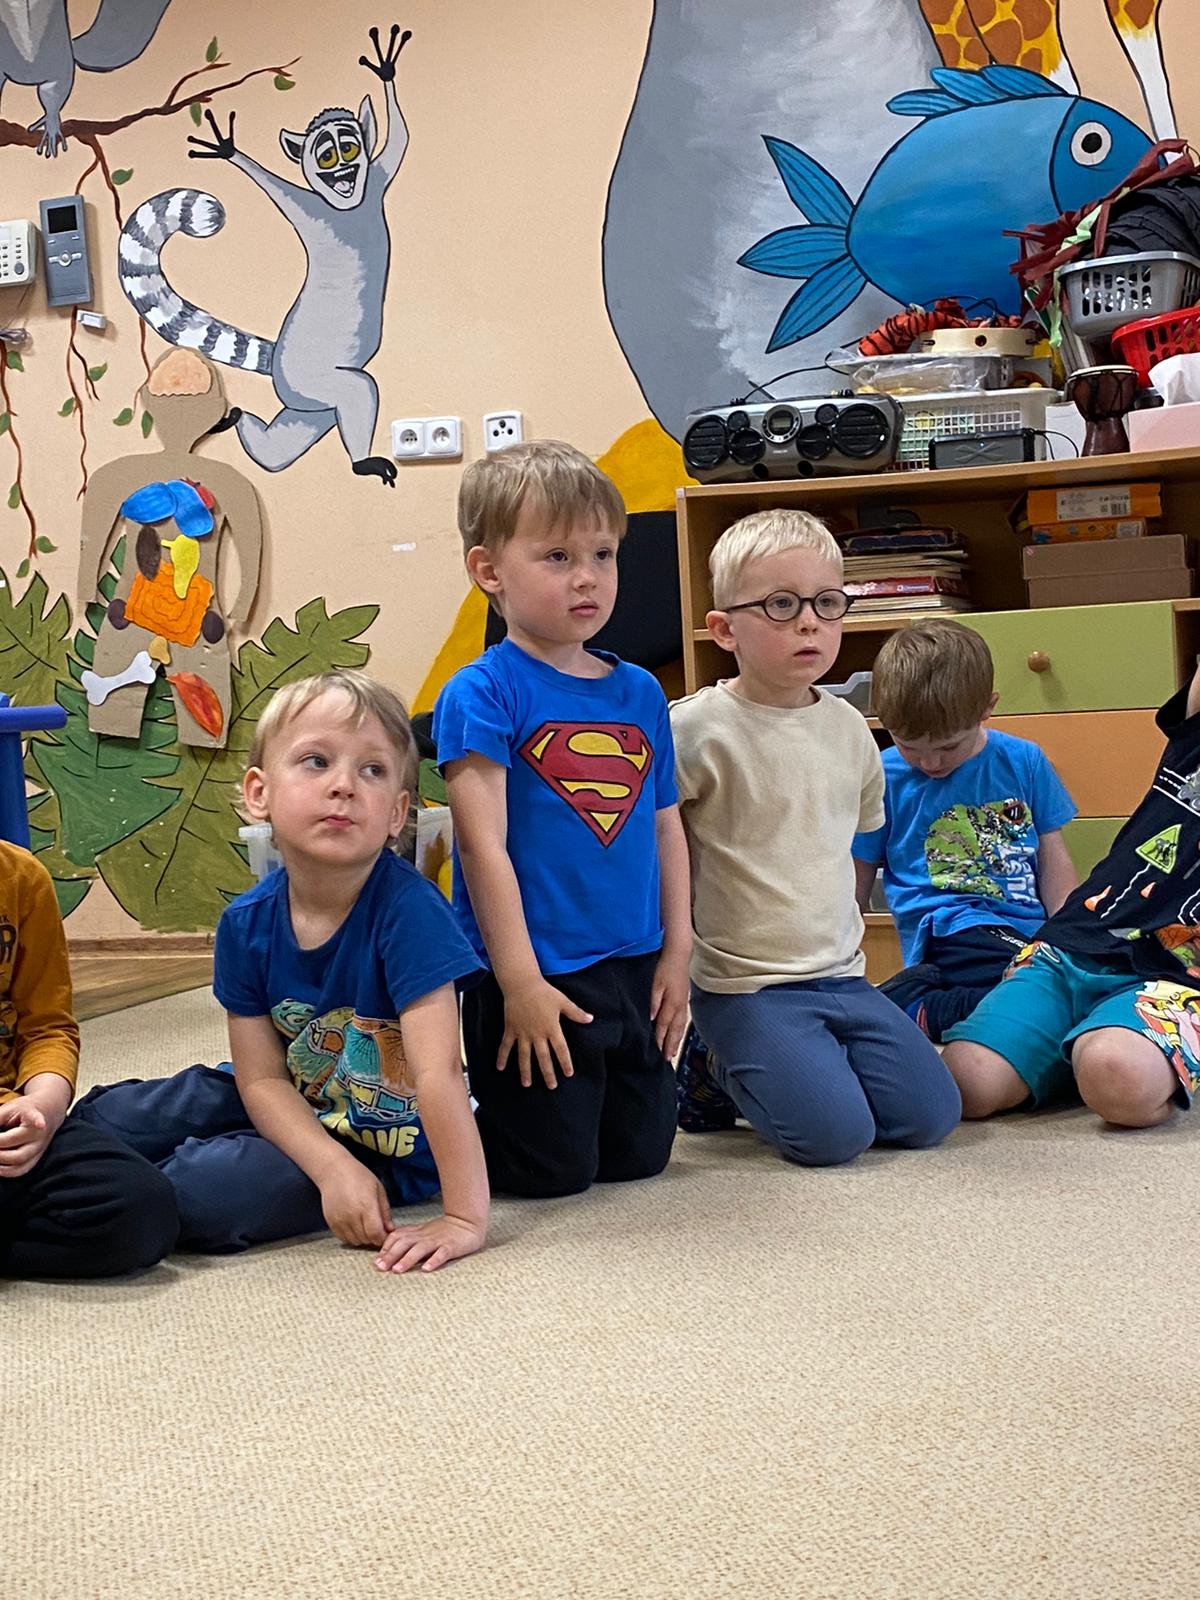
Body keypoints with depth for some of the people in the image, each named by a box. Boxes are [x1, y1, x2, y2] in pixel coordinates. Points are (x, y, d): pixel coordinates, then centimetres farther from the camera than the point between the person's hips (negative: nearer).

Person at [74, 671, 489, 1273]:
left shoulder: (408, 908, -27)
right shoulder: (246, 925, -11)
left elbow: (438, 1072, -31)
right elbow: (262, 1077, -8)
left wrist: (465, 1217, -34)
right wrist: (333, 1168, -24)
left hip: (386, 1149, -5)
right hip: (294, 1113, 5)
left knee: (202, 1190, -25)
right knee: (111, 1118, -2)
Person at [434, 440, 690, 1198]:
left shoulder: (641, 693, 7)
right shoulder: (482, 694, -12)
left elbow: (666, 828, 12)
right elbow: (485, 845, -16)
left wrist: (676, 950, 8)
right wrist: (520, 981, -18)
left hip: (636, 971, 6)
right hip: (538, 978, -6)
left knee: (641, 1156, 15)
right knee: (556, 1172, 1)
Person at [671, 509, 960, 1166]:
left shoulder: (847, 726, 7)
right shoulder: (697, 730, -13)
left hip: (842, 975, 6)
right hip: (745, 987, -6)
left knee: (930, 1115, -4)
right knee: (835, 1134, -19)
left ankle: (775, 1069, 17)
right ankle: (720, 1070, 9)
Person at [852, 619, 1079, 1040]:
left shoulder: (1023, 762, 12)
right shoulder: (885, 779, 6)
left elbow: (1054, 863, 15)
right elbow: (854, 887, 14)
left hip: (1029, 935, 5)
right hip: (951, 936, -5)